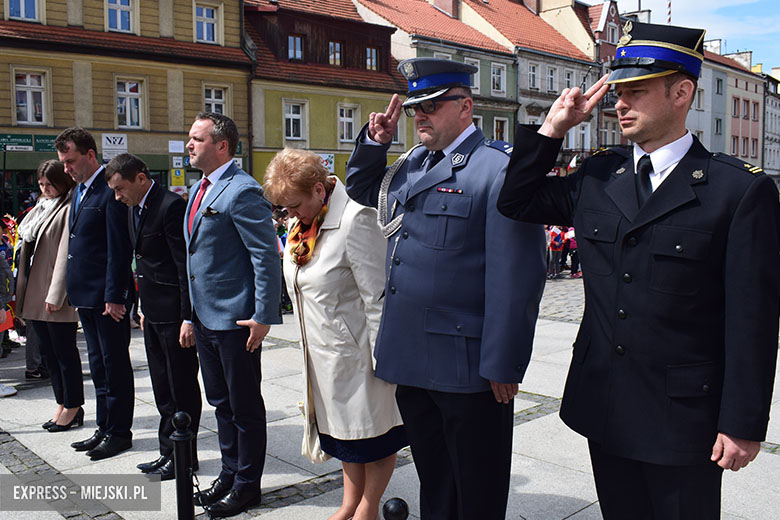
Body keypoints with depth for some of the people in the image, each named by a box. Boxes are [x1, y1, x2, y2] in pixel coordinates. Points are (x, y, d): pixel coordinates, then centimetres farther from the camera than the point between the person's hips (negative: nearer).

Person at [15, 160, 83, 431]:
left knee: (64, 352, 0)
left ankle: (73, 407, 10)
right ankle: (62, 404, 22)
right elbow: (27, 242, 19)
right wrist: (24, 292, 12)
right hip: (35, 295, 9)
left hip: (56, 297, -9)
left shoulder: (68, 210, -12)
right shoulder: (41, 208, 16)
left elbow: (65, 254, -17)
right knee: (47, 351, 13)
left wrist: (56, 295, -20)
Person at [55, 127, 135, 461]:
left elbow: (119, 249, -18)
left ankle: (119, 431, 13)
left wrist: (114, 296, -20)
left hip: (107, 296, -9)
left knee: (115, 364, 2)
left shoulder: (110, 191, -14)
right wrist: (75, 290, 15)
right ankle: (104, 427, 27)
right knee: (98, 364, 16)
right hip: (85, 295, 9)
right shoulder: (79, 191, 15)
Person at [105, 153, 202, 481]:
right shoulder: (133, 209, 13)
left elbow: (186, 265, -19)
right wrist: (145, 308, 19)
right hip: (154, 312, 9)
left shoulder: (171, 206, -16)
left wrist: (188, 317, -20)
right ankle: (168, 452, 27)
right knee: (162, 388, 16)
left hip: (175, 314, -9)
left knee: (182, 387, 3)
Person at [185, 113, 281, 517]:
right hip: (205, 317, 9)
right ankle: (229, 474, 35)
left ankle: (247, 486, 20)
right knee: (221, 403, 20)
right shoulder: (199, 189, 13)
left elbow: (267, 258, -20)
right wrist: (193, 311, 20)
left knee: (245, 407, 6)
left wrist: (264, 317, -22)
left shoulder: (242, 191, -17)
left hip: (235, 320, -9)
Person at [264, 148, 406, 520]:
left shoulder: (355, 219, -20)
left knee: (373, 430, 10)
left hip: (355, 348, -8)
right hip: (322, 351, 8)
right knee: (342, 429, 20)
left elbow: (376, 296, -21)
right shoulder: (303, 225, 5)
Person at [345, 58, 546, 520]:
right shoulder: (412, 165, 12)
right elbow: (362, 191, 30)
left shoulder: (500, 168, -13)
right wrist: (375, 141, 11)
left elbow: (515, 276, -18)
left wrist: (503, 365, -19)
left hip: (466, 366, -7)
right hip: (410, 359, 8)